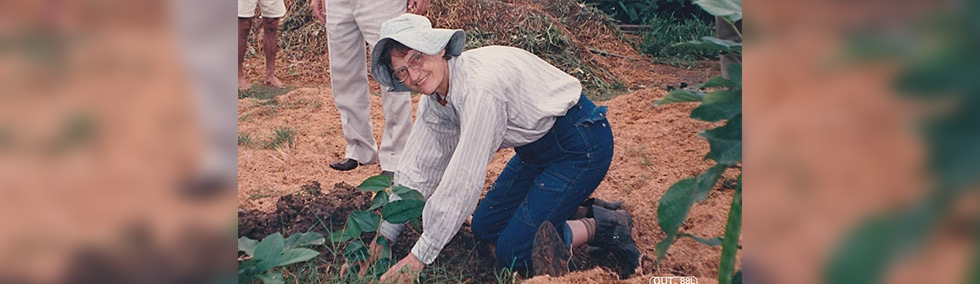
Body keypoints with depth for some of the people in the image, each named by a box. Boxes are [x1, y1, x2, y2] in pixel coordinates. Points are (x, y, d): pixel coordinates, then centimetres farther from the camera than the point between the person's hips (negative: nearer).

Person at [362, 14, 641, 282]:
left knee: (511, 253, -12)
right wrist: (385, 237, 4)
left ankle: (602, 227, 1)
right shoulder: (433, 101, -3)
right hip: (536, 147, 9)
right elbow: (417, 170, 5)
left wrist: (419, 257, -25)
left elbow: (465, 180, -30)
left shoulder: (480, 86, -31)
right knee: (484, 228, 12)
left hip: (581, 143, -9)